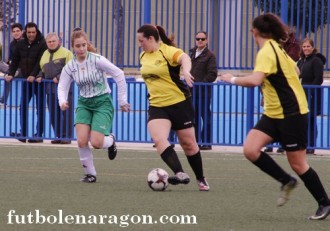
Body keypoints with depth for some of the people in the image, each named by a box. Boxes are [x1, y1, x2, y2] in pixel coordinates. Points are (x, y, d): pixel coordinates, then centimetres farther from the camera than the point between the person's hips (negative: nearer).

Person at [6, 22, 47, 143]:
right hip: (26, 80, 5)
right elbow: (15, 60, 10)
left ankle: (39, 134, 3)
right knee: (23, 106, 2)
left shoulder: (42, 44, -8)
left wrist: (33, 75, -25)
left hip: (38, 80, -5)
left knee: (40, 107, 0)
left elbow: (41, 62, -16)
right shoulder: (21, 44, 8)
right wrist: (11, 74, -3)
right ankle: (23, 134, 6)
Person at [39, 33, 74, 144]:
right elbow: (42, 69, 31)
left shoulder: (66, 53, -3)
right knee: (54, 114, 6)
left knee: (65, 112, -8)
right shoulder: (45, 55, 20)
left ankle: (66, 136, -5)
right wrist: (40, 76, 11)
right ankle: (59, 136, 13)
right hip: (50, 88, 7)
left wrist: (59, 77, -18)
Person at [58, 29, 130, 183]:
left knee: (96, 143, -17)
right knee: (81, 141, -16)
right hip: (84, 104, 4)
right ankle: (90, 174, 4)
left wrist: (122, 101, -8)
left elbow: (118, 74, -12)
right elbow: (62, 87, 1)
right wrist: (62, 102, -23)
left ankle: (110, 141, 21)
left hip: (103, 103, -4)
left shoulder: (97, 60, -16)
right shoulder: (70, 67, -3)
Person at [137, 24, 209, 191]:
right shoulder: (143, 56, 7)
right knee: (158, 139, -23)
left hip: (179, 103, -5)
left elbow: (184, 58, -37)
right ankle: (180, 174, -30)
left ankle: (201, 179, 26)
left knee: (188, 143, 7)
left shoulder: (168, 51, -15)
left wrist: (186, 71, -58)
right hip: (157, 106, 5)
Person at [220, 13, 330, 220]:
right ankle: (287, 181, 8)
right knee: (250, 149, -6)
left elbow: (255, 80, -33)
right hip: (274, 113, 9)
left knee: (297, 164, -1)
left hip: (291, 114, -9)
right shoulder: (276, 48, 9)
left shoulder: (266, 52, -19)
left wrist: (232, 79, -19)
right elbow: (295, 70, 22)